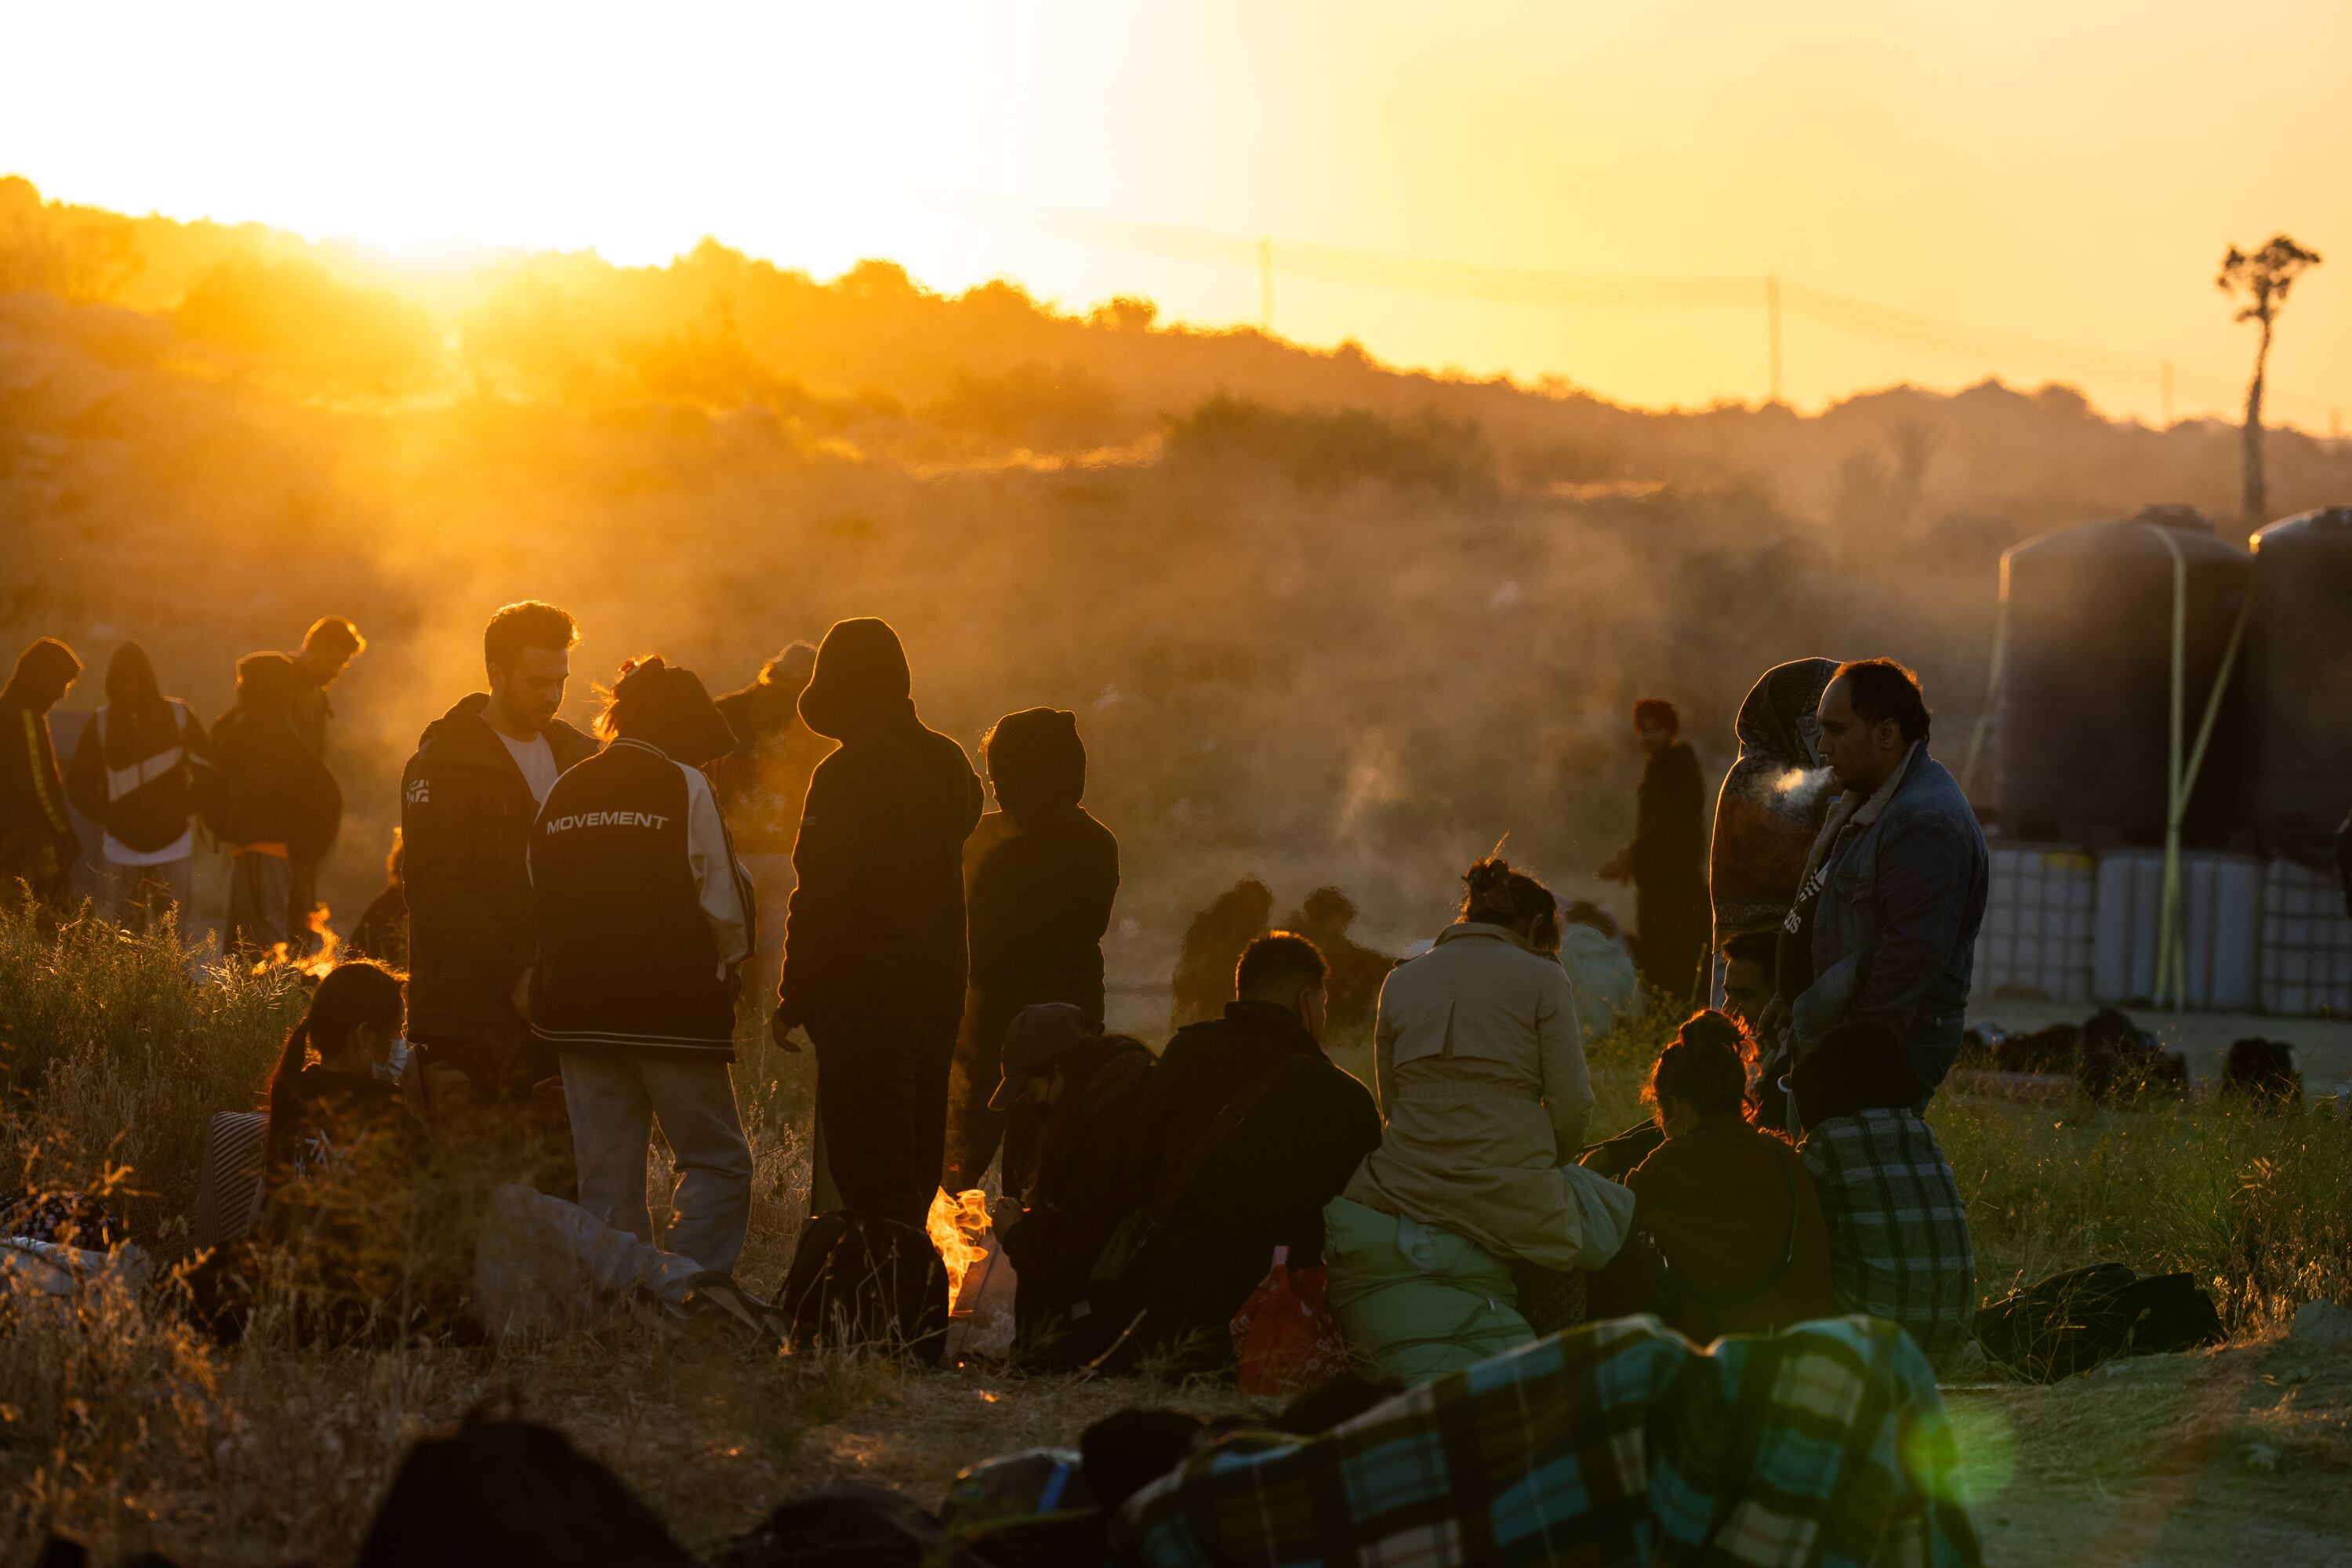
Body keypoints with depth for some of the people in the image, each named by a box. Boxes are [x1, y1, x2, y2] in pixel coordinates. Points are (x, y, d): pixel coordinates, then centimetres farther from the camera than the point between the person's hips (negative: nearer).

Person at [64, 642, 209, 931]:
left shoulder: (178, 716, 0)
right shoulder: (101, 723, 2)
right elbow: (78, 782, 8)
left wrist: (185, 808, -2)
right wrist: (106, 815, -3)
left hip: (172, 845, -1)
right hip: (122, 849, 1)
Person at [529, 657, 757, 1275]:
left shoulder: (564, 792, 10)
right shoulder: (684, 787, -6)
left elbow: (540, 903, 14)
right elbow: (724, 904, -8)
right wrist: (726, 969, 11)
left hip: (579, 1011, 5)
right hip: (673, 1012, -5)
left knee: (606, 1178, 9)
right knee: (716, 1162, 4)